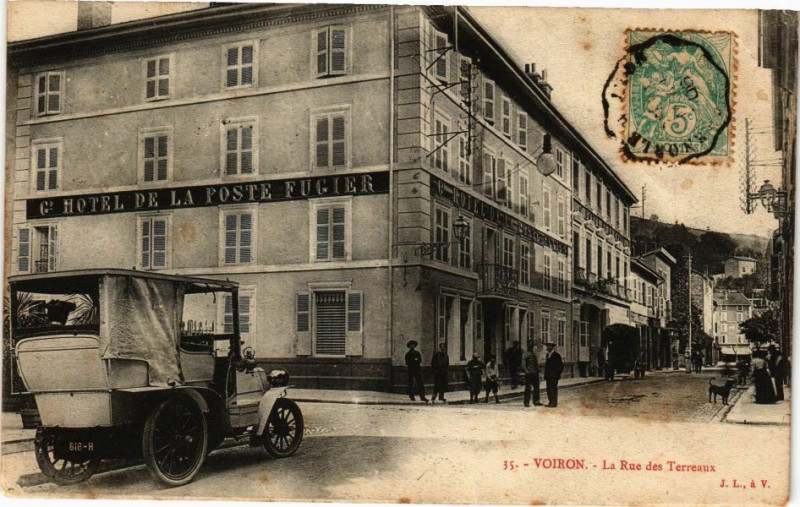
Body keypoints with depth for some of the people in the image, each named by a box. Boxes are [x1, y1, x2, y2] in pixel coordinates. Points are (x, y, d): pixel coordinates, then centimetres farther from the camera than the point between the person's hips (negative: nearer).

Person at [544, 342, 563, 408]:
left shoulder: (556, 355, -8)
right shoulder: (548, 355, 15)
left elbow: (560, 366, -9)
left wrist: (557, 375, -11)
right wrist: (545, 375, 14)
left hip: (554, 376, -8)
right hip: (548, 376, 8)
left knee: (553, 389, -7)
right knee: (549, 389, 9)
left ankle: (554, 403, -3)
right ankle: (550, 402, 15)